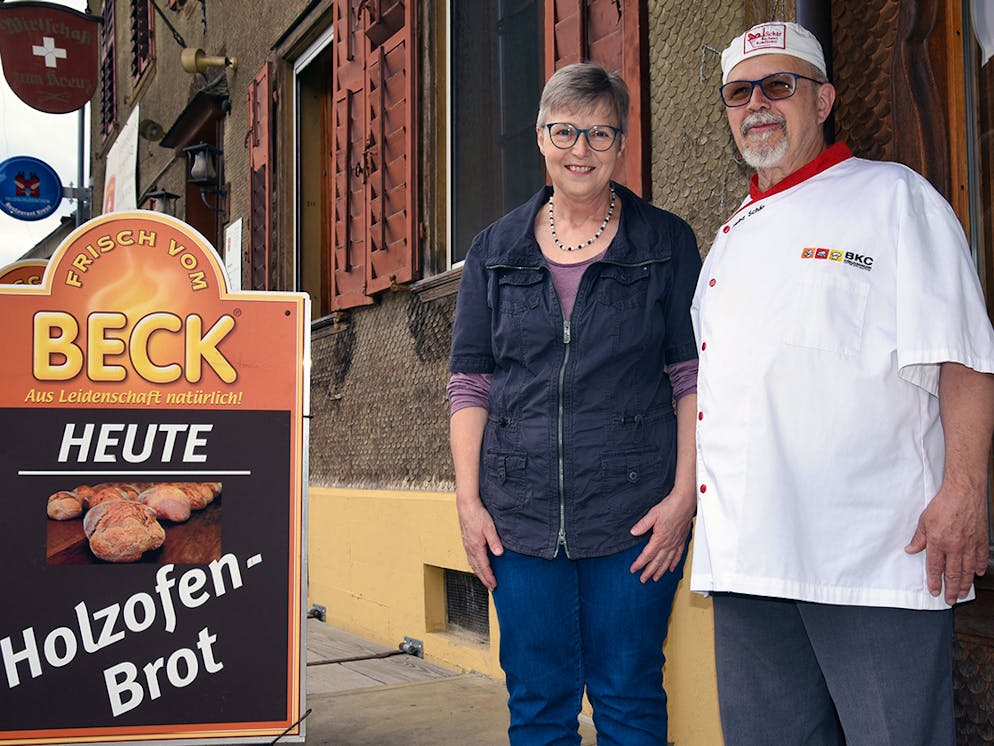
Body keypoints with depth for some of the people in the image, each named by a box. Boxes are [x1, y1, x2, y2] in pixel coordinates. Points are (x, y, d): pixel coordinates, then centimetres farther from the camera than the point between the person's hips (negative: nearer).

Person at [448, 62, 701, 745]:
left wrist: (684, 493, -7)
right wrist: (469, 501, 1)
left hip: (634, 513, -2)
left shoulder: (666, 243, 4)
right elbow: (470, 385, 9)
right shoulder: (496, 252, 10)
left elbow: (695, 377, 2)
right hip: (520, 516, 2)